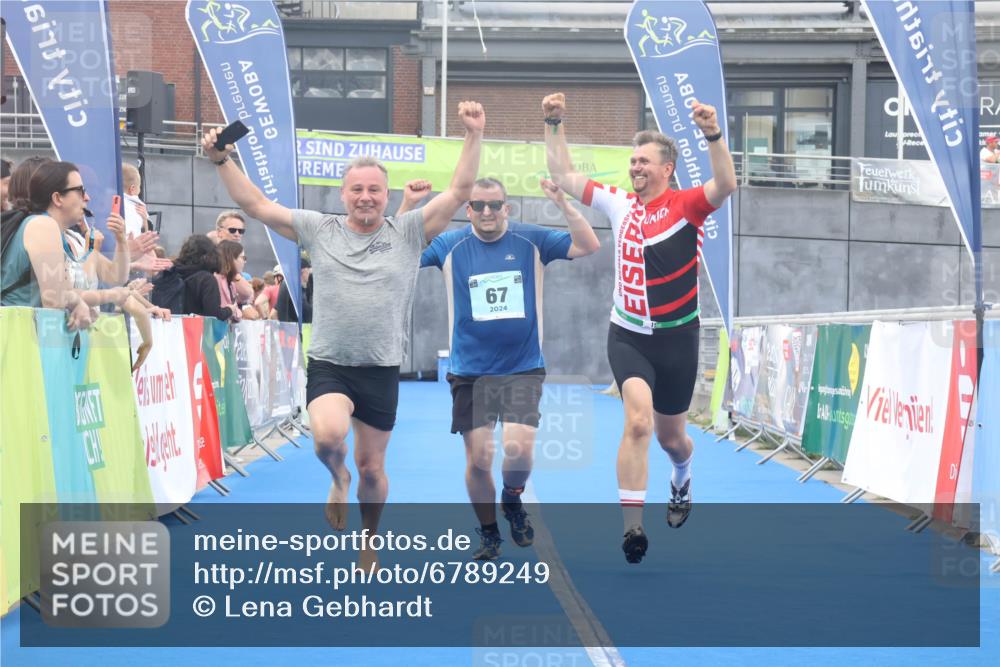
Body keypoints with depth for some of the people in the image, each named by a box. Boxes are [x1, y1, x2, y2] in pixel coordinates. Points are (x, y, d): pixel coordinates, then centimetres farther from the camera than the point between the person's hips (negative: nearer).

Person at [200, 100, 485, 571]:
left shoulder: (408, 233, 1)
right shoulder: (318, 229, 3)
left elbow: (459, 192, -6)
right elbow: (255, 204, 3)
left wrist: (473, 137, -17)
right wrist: (222, 161, -7)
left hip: (382, 369, 1)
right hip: (328, 366, -1)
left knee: (372, 468, 10)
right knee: (329, 436, -29)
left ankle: (368, 546, 35)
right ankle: (338, 481, 8)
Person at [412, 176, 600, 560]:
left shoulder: (532, 241, -1)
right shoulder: (450, 245, 0)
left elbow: (588, 246, -7)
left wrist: (563, 204, -21)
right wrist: (407, 208, -17)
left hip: (523, 369, -1)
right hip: (470, 372, 1)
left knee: (519, 448, -17)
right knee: (478, 460, 1)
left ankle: (512, 500, 17)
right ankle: (488, 534, 25)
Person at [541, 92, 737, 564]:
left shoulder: (686, 206, -8)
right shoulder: (618, 204, 3)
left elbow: (726, 185, -28)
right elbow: (564, 177, 8)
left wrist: (713, 135, -42)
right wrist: (554, 125, 0)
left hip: (676, 338, -1)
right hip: (628, 336, 1)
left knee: (670, 436, 15)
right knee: (638, 420, -23)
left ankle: (682, 481, 52)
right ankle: (632, 528, -23)